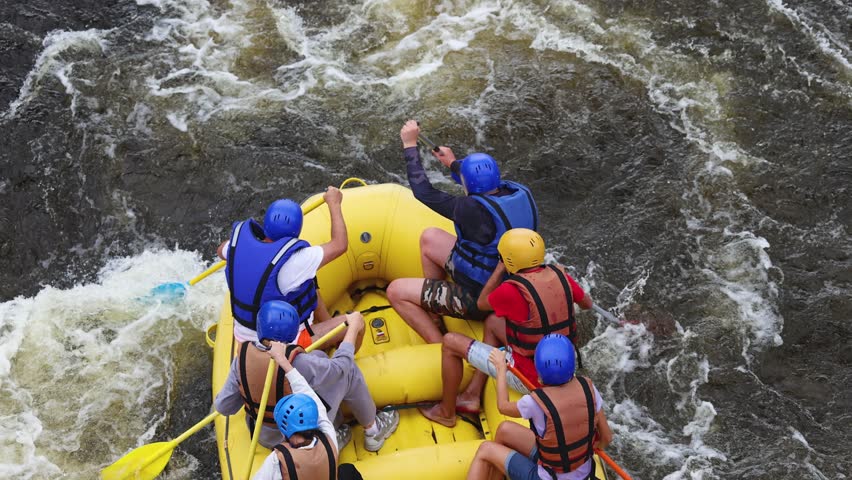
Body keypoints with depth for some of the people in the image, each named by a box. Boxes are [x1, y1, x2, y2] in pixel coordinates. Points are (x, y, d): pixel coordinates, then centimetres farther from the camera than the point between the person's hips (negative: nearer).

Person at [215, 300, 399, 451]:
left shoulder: (243, 357, -19)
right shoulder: (300, 364, -32)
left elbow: (223, 407, -9)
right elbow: (342, 364, -14)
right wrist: (353, 327, 1)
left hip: (263, 437, 5)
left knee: (318, 357, 15)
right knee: (348, 370, 5)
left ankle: (334, 436, 25)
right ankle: (372, 430, 25)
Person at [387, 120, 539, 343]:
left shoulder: (473, 211, -32)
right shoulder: (520, 192, -11)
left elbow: (424, 193, -20)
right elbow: (487, 183, 13)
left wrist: (410, 145, -10)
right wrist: (454, 163, 27)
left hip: (479, 299, -8)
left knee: (396, 291, 2)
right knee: (429, 238, 20)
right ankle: (432, 317, 30)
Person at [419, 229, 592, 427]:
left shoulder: (512, 290, -26)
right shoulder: (558, 274, -7)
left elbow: (482, 303, -4)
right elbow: (587, 304, 13)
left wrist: (499, 269, 2)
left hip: (529, 376, -7)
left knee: (450, 342, 4)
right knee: (493, 322, 26)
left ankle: (446, 412, 23)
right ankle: (471, 396, 30)